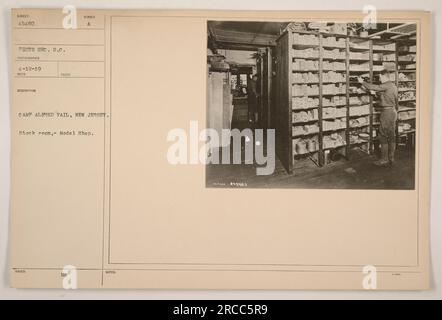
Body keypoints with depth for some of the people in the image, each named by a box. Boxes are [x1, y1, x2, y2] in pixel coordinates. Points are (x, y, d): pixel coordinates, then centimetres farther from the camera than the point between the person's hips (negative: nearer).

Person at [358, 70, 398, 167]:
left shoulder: (387, 85, -15)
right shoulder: (393, 86, 15)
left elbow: (374, 87, -16)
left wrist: (362, 82, -3)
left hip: (387, 112, -10)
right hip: (393, 112, 10)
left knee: (383, 136, -5)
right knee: (391, 135, 11)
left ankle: (384, 159, -3)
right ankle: (391, 158, 15)